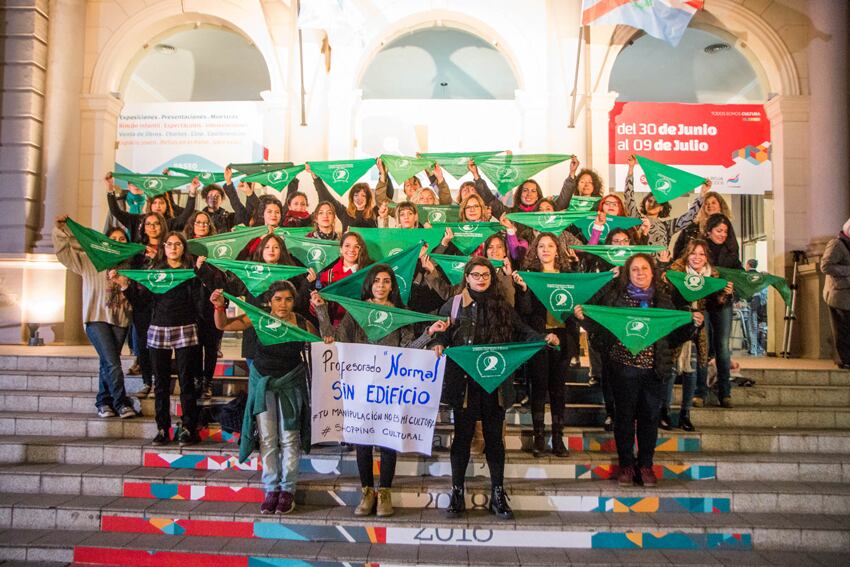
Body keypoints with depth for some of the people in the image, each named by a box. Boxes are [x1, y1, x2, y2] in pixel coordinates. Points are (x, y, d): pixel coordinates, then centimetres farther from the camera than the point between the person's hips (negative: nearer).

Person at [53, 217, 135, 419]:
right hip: (97, 318, -3)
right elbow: (63, 251, 1)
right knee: (112, 363, -12)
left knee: (108, 363, 8)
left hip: (121, 319, 3)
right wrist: (60, 229, -8)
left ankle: (103, 402, 19)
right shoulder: (90, 261, 6)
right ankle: (121, 403, -4)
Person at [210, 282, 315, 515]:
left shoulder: (303, 324, -15)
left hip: (291, 384, -1)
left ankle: (287, 490, 19)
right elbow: (223, 325, -12)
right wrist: (219, 306, -32)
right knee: (267, 439, 8)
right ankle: (271, 489, 21)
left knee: (289, 439, 5)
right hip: (262, 382, 1)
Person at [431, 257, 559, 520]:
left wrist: (544, 338, -10)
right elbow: (440, 334, 4)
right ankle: (457, 493, 16)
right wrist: (438, 344, -18)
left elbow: (522, 332, 6)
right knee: (463, 436, 5)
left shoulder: (502, 306, 8)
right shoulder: (453, 305, 5)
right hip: (464, 381, -1)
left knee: (494, 437, 7)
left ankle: (498, 495, 18)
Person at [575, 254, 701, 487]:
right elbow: (602, 327, 1)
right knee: (624, 416, 5)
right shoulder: (616, 295, 2)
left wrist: (693, 325, -5)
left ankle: (646, 464, 22)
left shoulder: (663, 297, 9)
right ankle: (626, 465, 18)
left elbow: (674, 334, 11)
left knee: (650, 417, 7)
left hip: (654, 368, 2)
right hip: (624, 365, -2)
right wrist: (583, 318, -15)